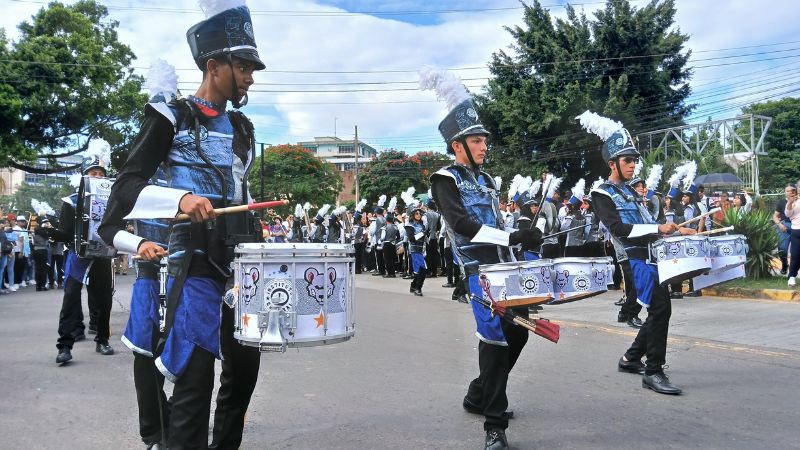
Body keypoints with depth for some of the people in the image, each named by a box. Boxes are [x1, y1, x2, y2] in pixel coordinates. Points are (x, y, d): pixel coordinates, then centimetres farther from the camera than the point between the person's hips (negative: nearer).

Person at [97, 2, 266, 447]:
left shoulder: (242, 126, 16)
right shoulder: (171, 117, -2)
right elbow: (126, 185, -8)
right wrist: (180, 198, -26)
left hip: (244, 255, 7)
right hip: (197, 257, -6)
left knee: (245, 363, 11)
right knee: (196, 373, -7)